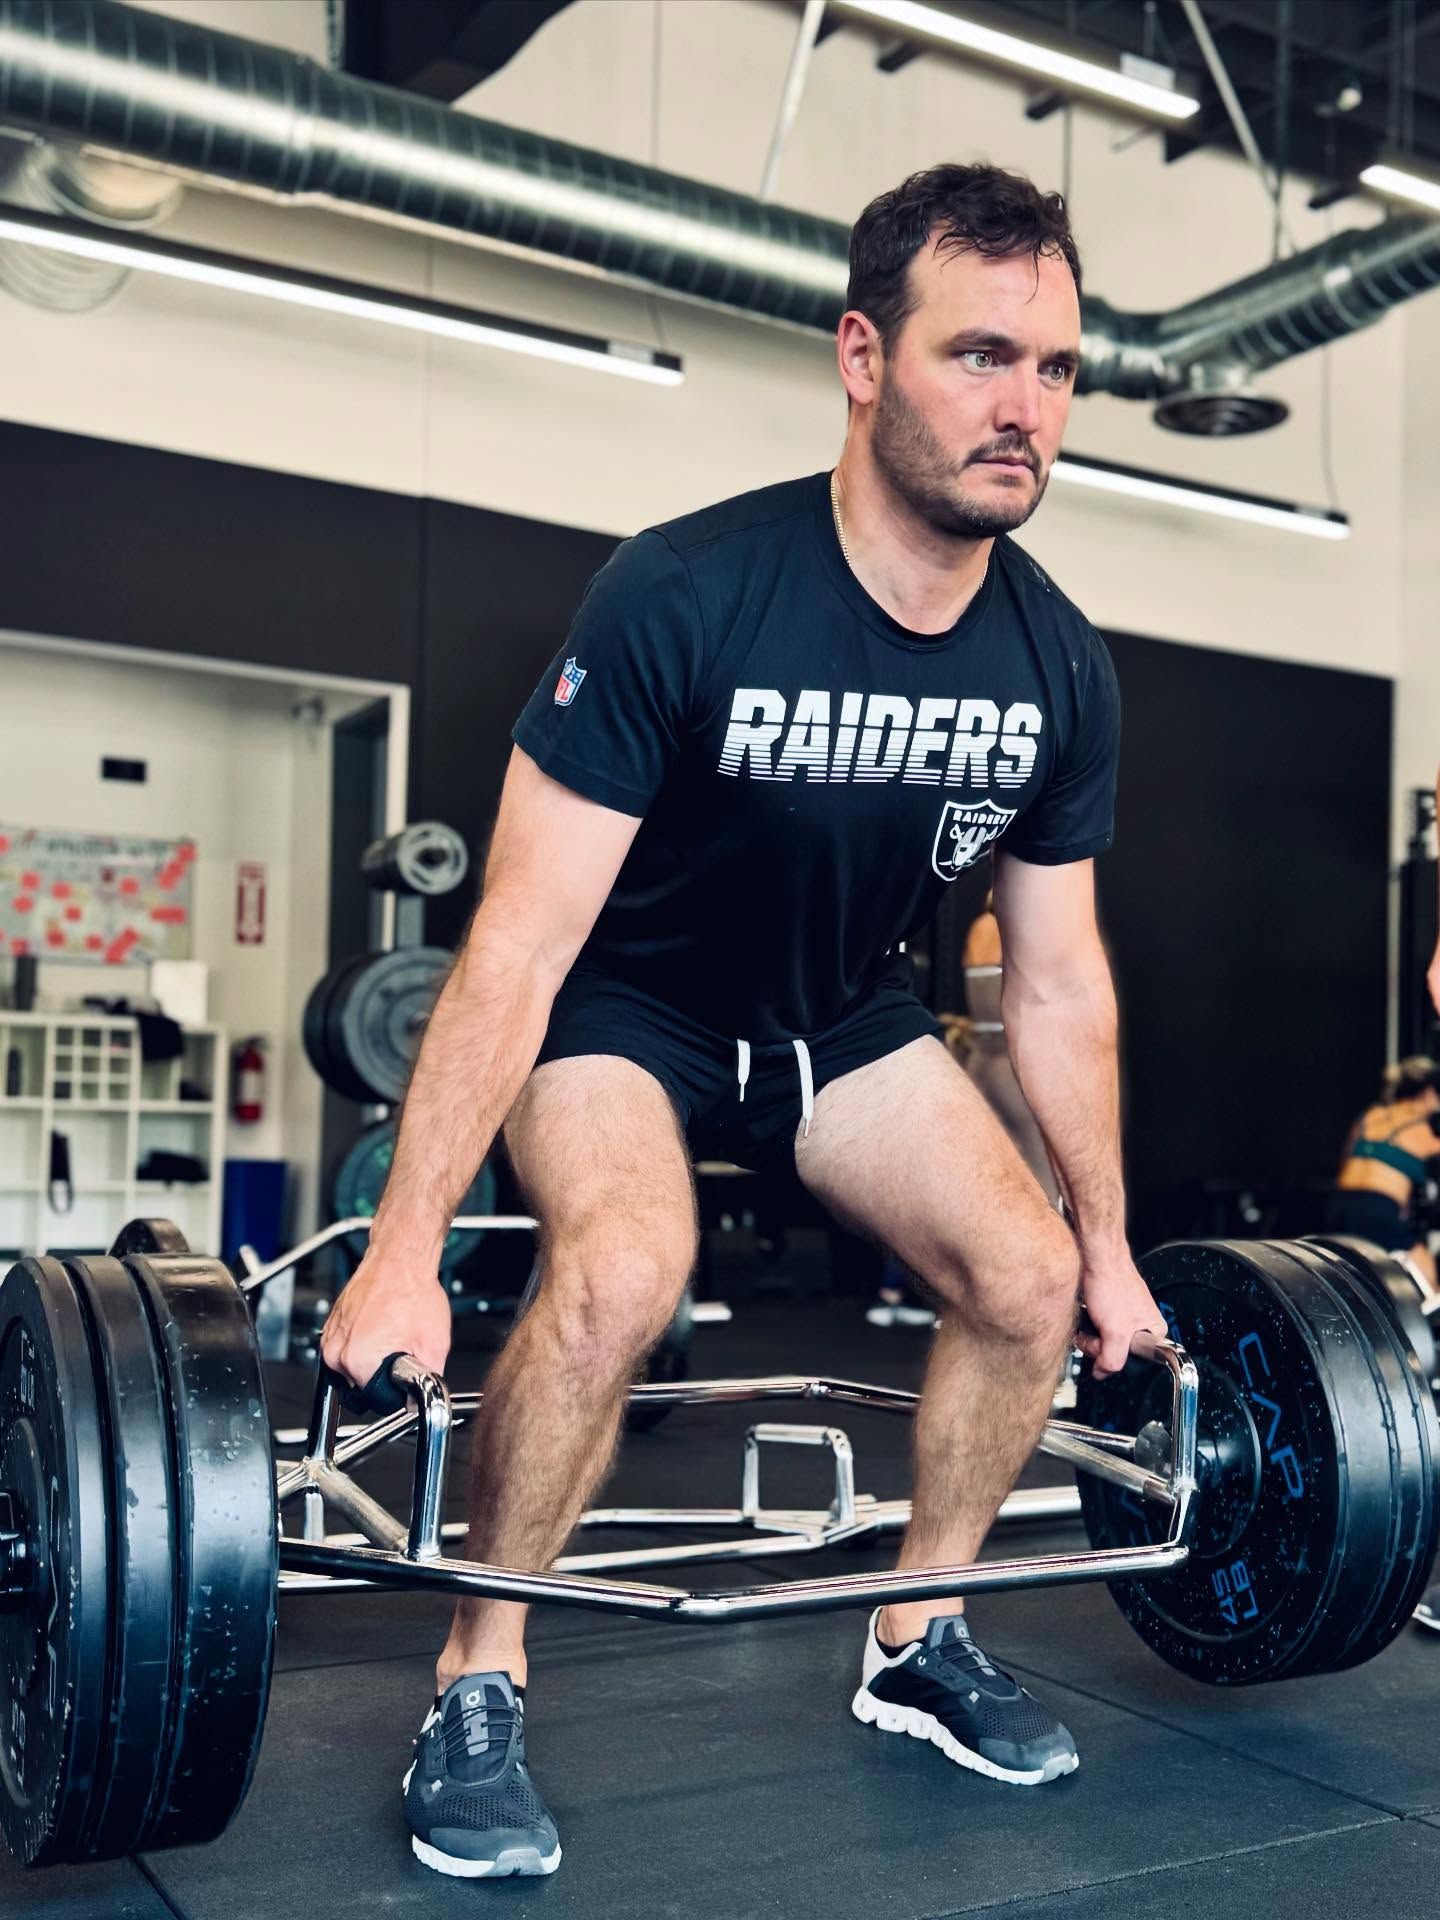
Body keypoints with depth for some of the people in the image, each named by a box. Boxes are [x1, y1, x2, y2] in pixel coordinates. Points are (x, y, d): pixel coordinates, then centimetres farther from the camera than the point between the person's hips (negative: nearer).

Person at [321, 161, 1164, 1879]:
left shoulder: (1059, 667, -13)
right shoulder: (683, 598, -30)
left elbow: (1058, 980, -1)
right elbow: (521, 938, -30)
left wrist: (1111, 1247, 5)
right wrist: (402, 1255, -31)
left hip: (837, 1014, 6)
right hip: (627, 1003, -5)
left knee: (1032, 1281, -5)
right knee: (624, 1267, -32)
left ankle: (916, 1645, 18)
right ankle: (475, 1690, -10)